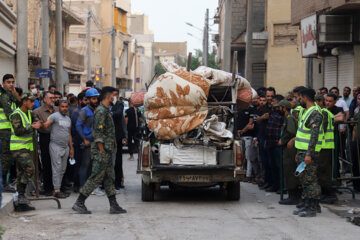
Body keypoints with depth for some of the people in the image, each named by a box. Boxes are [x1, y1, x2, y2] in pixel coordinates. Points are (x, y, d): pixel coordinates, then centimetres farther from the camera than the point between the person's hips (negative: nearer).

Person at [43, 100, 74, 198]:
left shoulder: (68, 119, 18)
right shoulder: (54, 116, -4)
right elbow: (46, 125, -18)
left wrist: (71, 148, 20)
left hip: (65, 147, 7)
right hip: (56, 146, -7)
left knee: (62, 169, 7)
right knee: (57, 169, -7)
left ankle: (58, 188, 13)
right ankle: (56, 190, -5)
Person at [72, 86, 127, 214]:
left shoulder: (106, 111, 17)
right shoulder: (101, 111, -14)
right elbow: (98, 133, -20)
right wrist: (101, 152, -21)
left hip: (107, 151, 10)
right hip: (102, 151, -10)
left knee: (109, 178, 9)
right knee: (96, 178, -7)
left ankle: (114, 205, 12)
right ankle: (79, 203, -3)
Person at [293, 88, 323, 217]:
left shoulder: (315, 113, -15)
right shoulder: (306, 111, 18)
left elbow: (314, 135, -21)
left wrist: (309, 154, -26)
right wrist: (299, 152, 23)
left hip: (309, 152, -10)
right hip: (302, 151, 10)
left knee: (310, 179, -8)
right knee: (304, 178, 13)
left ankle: (312, 207, -6)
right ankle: (306, 204, 19)